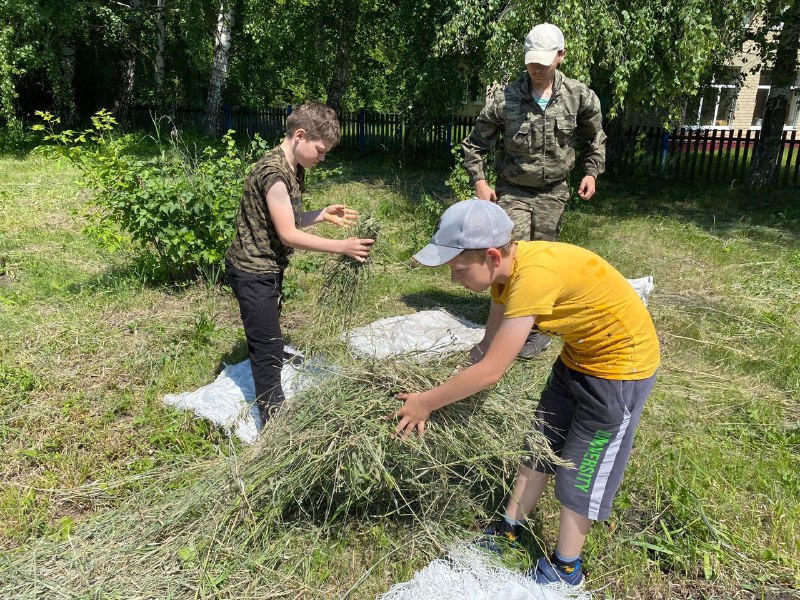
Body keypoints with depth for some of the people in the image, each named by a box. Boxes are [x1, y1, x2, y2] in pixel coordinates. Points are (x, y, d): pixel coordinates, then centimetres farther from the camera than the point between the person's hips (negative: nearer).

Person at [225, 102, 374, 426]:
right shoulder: (273, 172, -24)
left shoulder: (294, 170, 7)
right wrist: (342, 247, -26)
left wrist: (325, 214, 1)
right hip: (253, 271, -10)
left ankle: (271, 411, 35)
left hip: (267, 268, 10)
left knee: (267, 343, 20)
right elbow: (288, 234, -26)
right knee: (268, 348, -4)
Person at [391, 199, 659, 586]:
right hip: (578, 356, 8)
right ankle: (510, 528, 37)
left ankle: (565, 568, 28)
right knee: (540, 442, 18)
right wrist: (438, 398, -7)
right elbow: (487, 347, -3)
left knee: (581, 470, 6)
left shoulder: (534, 274, -37)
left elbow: (489, 372, -33)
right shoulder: (506, 268, -10)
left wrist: (426, 403, -20)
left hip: (621, 365, -8)